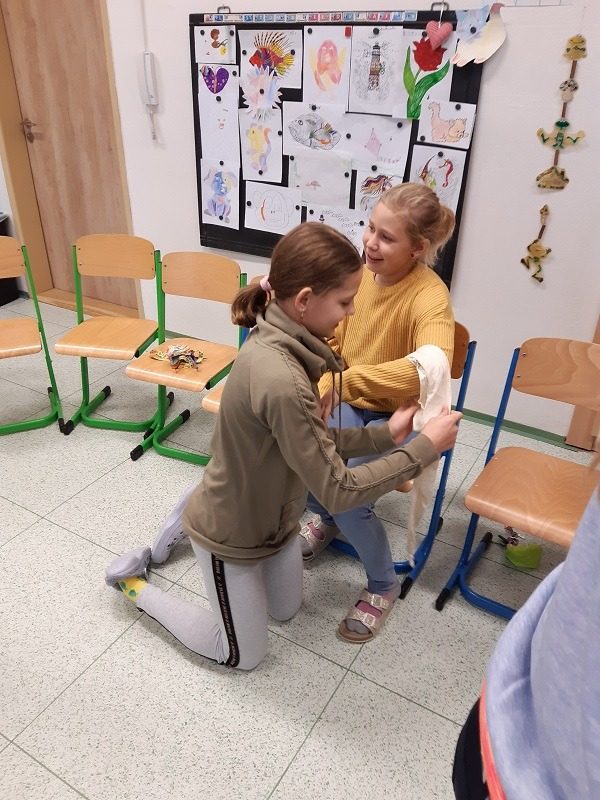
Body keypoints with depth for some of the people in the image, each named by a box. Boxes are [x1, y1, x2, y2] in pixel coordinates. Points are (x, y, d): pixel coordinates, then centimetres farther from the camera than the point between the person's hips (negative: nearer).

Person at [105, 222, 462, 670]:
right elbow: (337, 491, -31)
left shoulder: (278, 343, -11)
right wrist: (425, 449, -24)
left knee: (286, 611, 31)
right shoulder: (282, 382, -40)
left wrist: (384, 435, -9)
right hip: (232, 533, -8)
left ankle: (192, 507, 35)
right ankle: (135, 585, 26)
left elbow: (315, 443, -2)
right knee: (244, 655, 17)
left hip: (271, 515, 8)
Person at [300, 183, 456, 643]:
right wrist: (320, 394, -12)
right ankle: (326, 519, 21)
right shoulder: (360, 274, -5)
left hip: (401, 416, -5)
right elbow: (334, 342, 4)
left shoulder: (429, 296, -25)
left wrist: (347, 380, -49)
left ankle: (384, 586, 8)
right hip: (351, 405, 6)